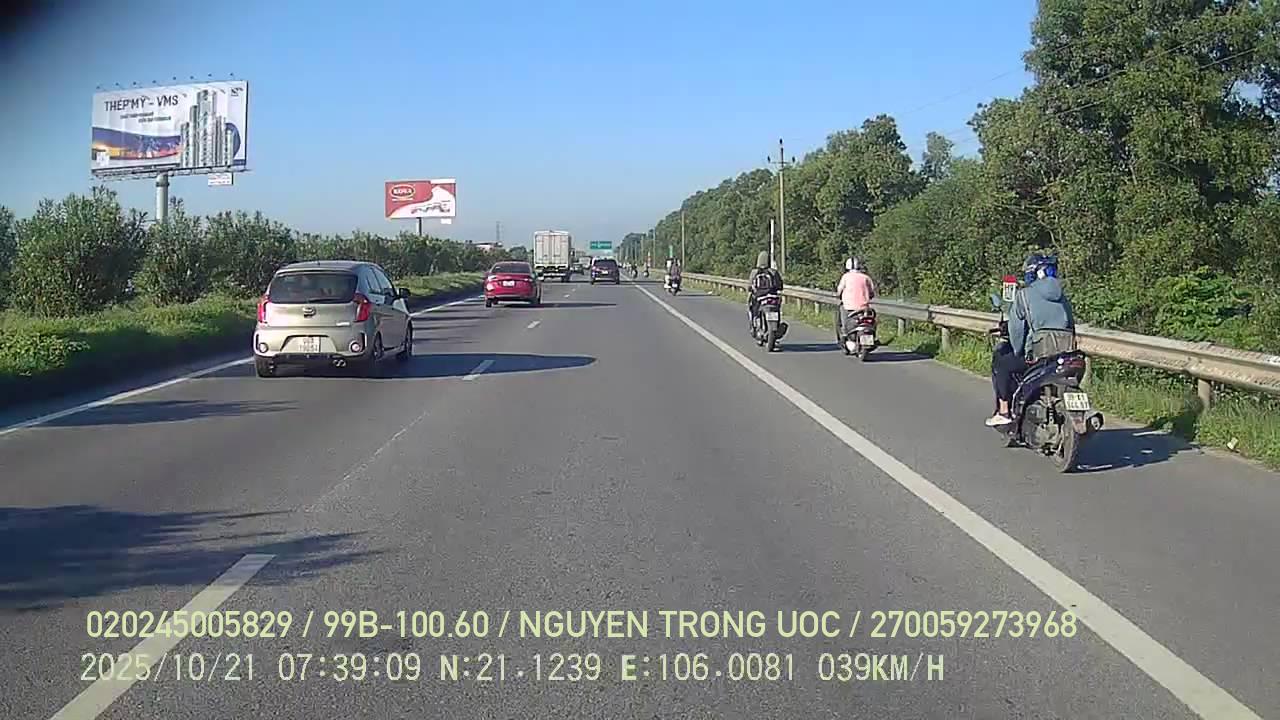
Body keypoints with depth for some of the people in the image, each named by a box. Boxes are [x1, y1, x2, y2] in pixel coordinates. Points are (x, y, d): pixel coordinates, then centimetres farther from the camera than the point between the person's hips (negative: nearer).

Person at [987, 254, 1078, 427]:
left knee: (1001, 364, 13)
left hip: (1039, 349, -6)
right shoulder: (1061, 295, 21)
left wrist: (1018, 352, 11)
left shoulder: (1024, 294, 4)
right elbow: (1071, 322, 21)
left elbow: (1016, 327, 1)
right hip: (1066, 351, 6)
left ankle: (1003, 411, 7)